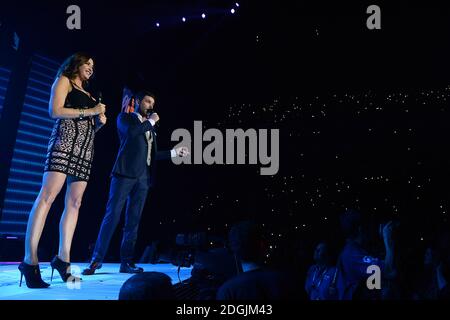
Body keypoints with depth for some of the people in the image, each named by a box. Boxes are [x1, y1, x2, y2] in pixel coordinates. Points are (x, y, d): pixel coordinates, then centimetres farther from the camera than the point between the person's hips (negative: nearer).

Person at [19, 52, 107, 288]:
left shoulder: (87, 94, 29)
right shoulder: (64, 80, 9)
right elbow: (54, 111, -6)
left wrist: (99, 121, 7)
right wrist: (89, 111, -7)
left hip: (84, 148, 8)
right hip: (65, 140, -8)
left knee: (74, 202, -1)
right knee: (48, 195, -18)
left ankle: (63, 258, -2)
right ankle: (30, 260, -24)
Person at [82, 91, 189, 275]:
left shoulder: (150, 127, 25)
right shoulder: (125, 118, 9)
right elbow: (131, 131, -14)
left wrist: (175, 153, 21)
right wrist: (150, 121, -3)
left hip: (143, 177, 6)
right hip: (125, 173, -6)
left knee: (133, 220, 4)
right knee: (112, 215, -11)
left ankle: (126, 262, 5)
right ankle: (96, 260, -9)